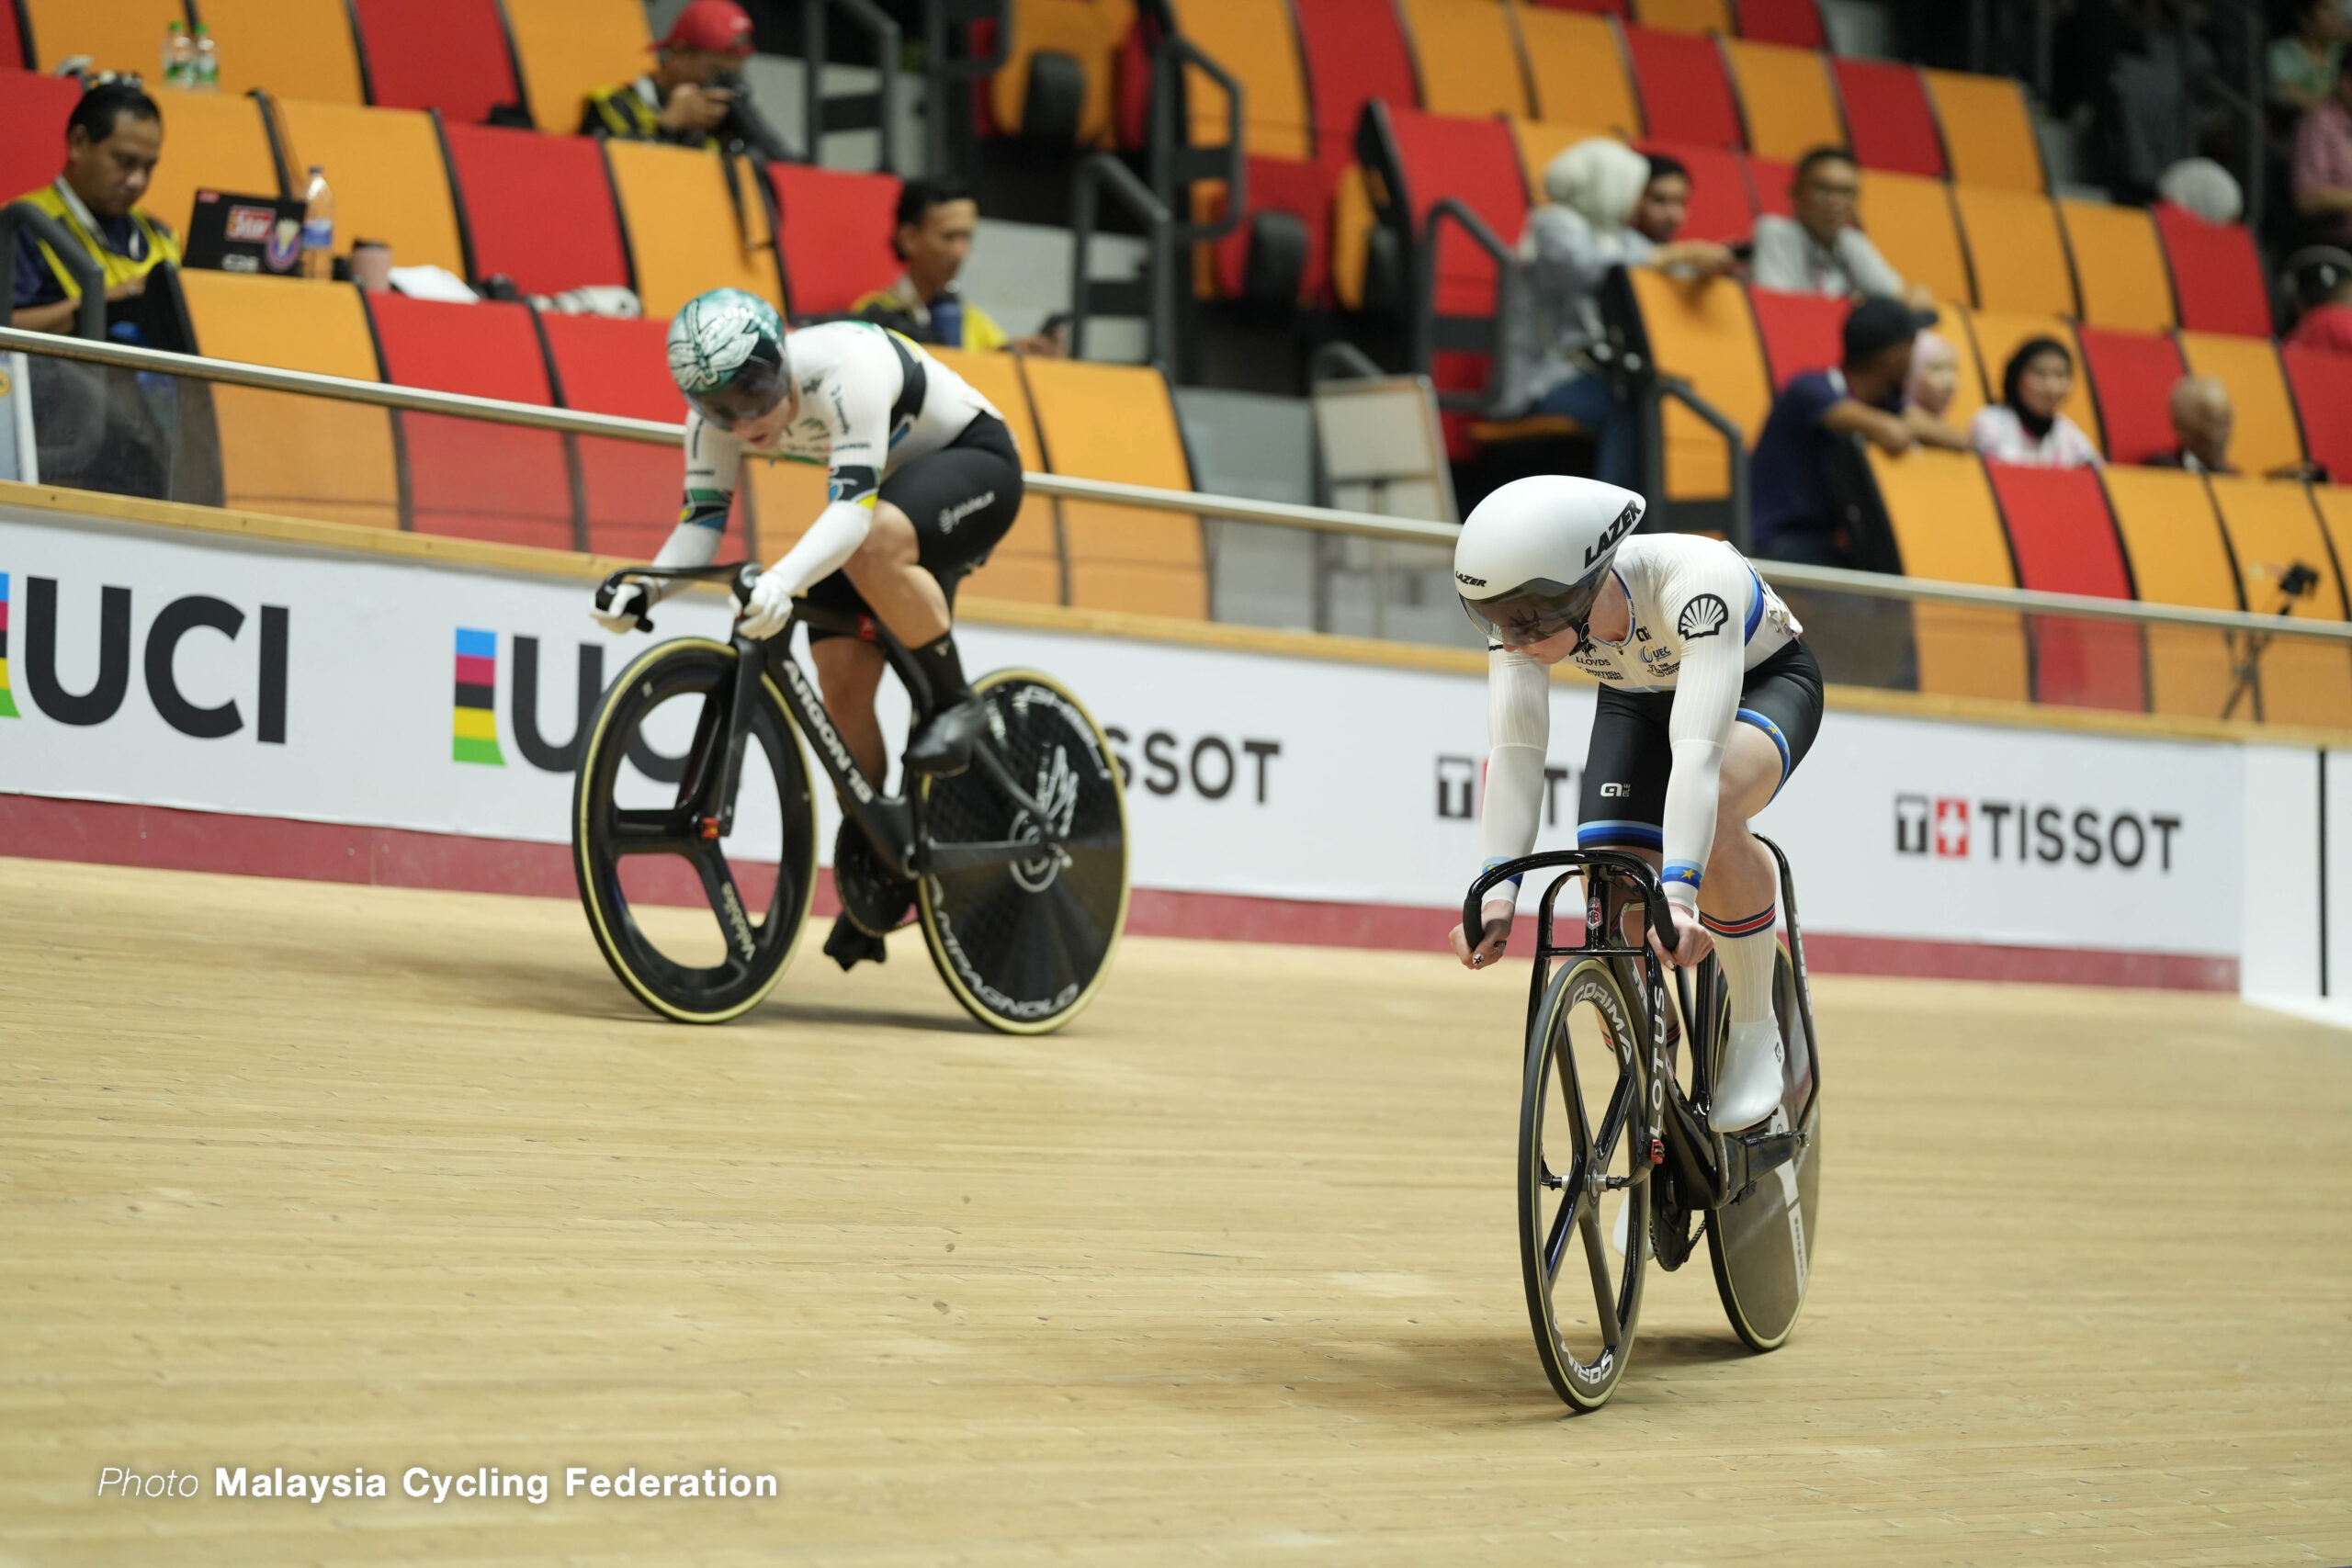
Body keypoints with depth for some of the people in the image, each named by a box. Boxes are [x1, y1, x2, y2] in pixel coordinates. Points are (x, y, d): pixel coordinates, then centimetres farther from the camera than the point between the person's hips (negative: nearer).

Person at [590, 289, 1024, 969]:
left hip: (976, 462, -7)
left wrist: (784, 579, -59)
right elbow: (703, 517, -16)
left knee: (873, 545, -37)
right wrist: (647, 588, -34)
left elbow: (853, 508, -44)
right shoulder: (717, 413, -16)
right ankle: (868, 867, 6)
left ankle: (952, 701, -16)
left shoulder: (846, 367, -36)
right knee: (840, 671, -7)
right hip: (893, 491, 7)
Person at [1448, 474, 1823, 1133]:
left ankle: (1756, 1034, -17)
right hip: (1639, 700, 5)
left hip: (1763, 681, -4)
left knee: (1712, 821, -37)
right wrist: (1497, 892, -47)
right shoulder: (1527, 608, -29)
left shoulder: (1693, 583, -43)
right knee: (1614, 911, -16)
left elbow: (1697, 753, -51)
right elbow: (1513, 753, -33)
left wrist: (1679, 895, -61)